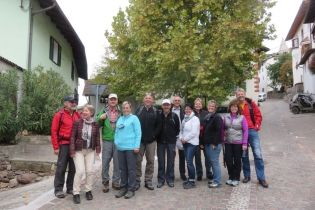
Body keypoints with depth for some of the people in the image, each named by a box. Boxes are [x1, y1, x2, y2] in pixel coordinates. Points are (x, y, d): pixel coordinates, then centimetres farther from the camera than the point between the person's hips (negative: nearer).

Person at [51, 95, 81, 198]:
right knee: (61, 167, 1)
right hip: (64, 145, -5)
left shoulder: (78, 115, 8)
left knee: (73, 167, 12)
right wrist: (56, 147, -9)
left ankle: (70, 188, 25)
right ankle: (58, 189, 14)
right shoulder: (59, 115, -5)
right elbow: (54, 131, -7)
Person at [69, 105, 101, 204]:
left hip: (90, 151, 3)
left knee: (89, 171, 6)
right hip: (78, 150, -2)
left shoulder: (95, 123, -1)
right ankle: (76, 193, 5)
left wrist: (98, 148, 1)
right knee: (80, 171, -9)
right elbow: (72, 136, -8)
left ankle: (88, 191, 23)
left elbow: (97, 136, 5)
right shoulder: (77, 122, -8)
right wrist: (72, 150, -12)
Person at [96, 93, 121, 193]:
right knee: (105, 162, 4)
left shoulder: (121, 111, 4)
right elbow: (97, 124, 6)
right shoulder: (104, 111, 5)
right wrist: (100, 118, -13)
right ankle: (105, 182, 19)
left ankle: (116, 182, 23)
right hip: (107, 141, 0)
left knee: (117, 162, 8)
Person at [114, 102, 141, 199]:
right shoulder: (119, 119, 15)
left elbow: (138, 133, -8)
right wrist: (116, 142, 6)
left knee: (131, 168, 2)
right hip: (120, 147, 6)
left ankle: (131, 189, 12)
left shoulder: (134, 118, -3)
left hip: (130, 147, -6)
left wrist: (137, 146, -15)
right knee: (122, 168, 13)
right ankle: (123, 188, 24)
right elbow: (116, 132, 20)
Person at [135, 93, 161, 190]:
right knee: (138, 160, 3)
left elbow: (159, 125, 4)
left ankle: (148, 181, 17)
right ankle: (137, 181, 14)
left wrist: (154, 135, -7)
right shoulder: (138, 110, 5)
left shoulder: (156, 112, 5)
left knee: (150, 161, 6)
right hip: (139, 139, 0)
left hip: (151, 140, 1)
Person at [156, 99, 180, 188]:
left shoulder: (174, 116, 0)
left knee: (171, 161, 6)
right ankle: (161, 179, 16)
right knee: (161, 161, 6)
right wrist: (157, 137, 3)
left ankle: (170, 179, 18)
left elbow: (177, 128, 6)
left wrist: (174, 136, 2)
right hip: (160, 142, 1)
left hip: (171, 142, 0)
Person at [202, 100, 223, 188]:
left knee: (215, 162, -5)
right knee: (212, 162, 13)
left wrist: (215, 143, -19)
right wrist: (203, 142, 15)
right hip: (207, 143, 8)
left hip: (214, 144, -8)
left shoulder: (217, 117, -10)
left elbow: (219, 131, -17)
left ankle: (218, 182, 4)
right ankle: (215, 179, 24)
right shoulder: (206, 117, 16)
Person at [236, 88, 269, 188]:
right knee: (244, 156, 9)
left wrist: (257, 126, -3)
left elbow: (258, 115, 5)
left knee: (258, 155, -1)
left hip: (252, 131, -1)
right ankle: (247, 175, 23)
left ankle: (261, 178, 8)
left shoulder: (251, 103, 2)